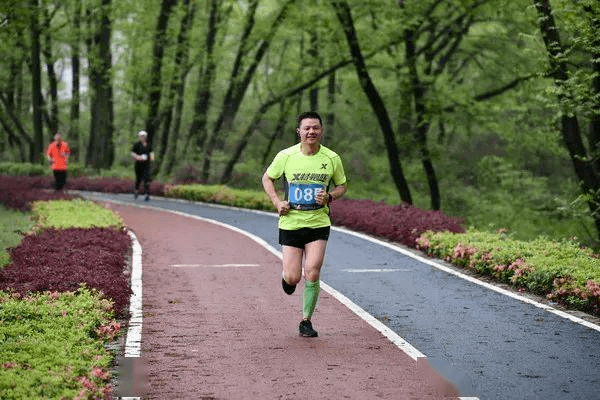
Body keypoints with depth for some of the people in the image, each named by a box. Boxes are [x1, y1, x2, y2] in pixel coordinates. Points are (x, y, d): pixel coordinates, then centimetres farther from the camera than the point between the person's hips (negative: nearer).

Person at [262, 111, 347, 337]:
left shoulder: (332, 158, -2)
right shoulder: (286, 156, -4)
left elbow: (342, 185, 13)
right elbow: (267, 178, 11)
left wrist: (330, 196, -8)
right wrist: (277, 202, -4)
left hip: (318, 224, 0)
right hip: (290, 223, 0)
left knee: (312, 274, -12)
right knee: (293, 278, -3)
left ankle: (306, 321, 5)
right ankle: (287, 276, 36)